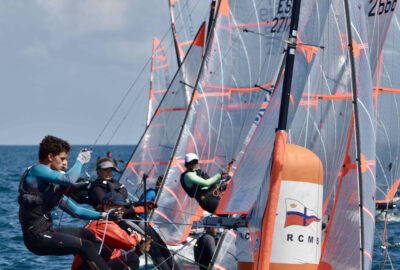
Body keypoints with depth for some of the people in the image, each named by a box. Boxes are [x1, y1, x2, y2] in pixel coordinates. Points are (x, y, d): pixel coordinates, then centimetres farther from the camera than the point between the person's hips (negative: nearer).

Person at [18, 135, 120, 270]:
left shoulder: (53, 185, 20)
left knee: (87, 235, 21)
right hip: (36, 238, -10)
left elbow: (75, 210, 23)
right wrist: (80, 160, -6)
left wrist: (102, 215, 13)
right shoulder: (37, 170, -9)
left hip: (46, 233, 10)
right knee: (85, 246, -17)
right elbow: (70, 180, -23)